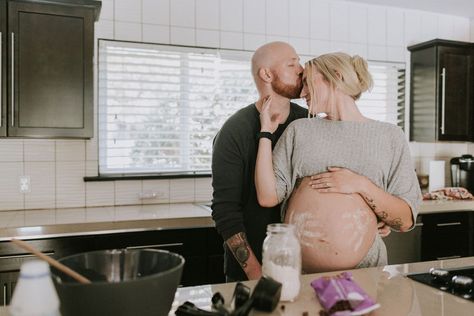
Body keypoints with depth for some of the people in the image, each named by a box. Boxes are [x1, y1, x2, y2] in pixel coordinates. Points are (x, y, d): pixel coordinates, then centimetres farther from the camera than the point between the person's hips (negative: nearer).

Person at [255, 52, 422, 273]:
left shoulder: (390, 136, 3)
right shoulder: (300, 129, 6)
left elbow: (406, 221, 0)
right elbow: (267, 197, -1)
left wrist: (362, 185, -13)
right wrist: (265, 132, -2)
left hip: (362, 268, 0)